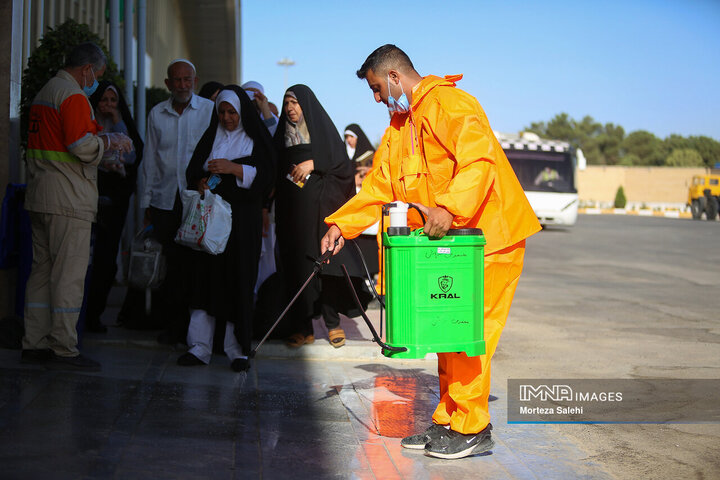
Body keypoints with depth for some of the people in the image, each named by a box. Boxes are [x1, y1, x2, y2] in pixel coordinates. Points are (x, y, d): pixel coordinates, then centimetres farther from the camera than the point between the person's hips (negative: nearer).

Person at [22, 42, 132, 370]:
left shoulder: (44, 92, 21)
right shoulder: (73, 95, -10)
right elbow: (82, 145, -20)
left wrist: (101, 152, 20)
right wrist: (109, 141, -2)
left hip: (39, 195, 10)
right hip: (68, 198, -10)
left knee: (42, 269, 11)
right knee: (69, 272, -7)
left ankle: (34, 345, 13)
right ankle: (64, 349, -5)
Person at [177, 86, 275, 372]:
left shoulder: (256, 139, 5)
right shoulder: (211, 136, 15)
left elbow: (266, 174, -5)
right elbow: (193, 170, 12)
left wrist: (233, 168, -17)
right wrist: (200, 183, -10)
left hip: (242, 219, -3)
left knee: (238, 280, -6)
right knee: (204, 275, -3)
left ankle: (238, 350, 0)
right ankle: (200, 347, -1)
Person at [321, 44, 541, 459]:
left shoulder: (449, 103, -13)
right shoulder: (399, 126, 18)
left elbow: (479, 159, -27)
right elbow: (378, 187, 19)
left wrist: (449, 208, -39)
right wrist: (341, 225, 7)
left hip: (486, 236, -9)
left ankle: (472, 429, 1)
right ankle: (448, 421, 17)